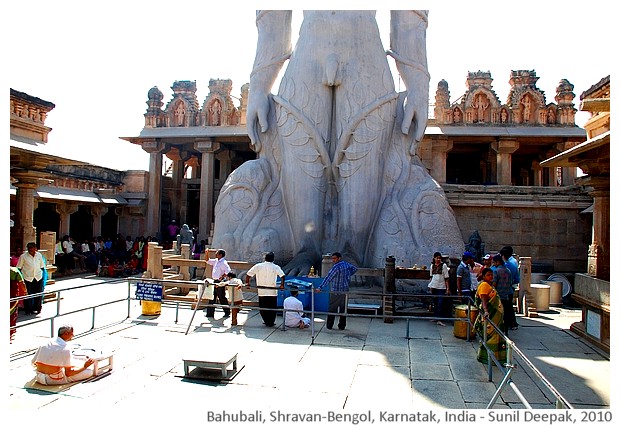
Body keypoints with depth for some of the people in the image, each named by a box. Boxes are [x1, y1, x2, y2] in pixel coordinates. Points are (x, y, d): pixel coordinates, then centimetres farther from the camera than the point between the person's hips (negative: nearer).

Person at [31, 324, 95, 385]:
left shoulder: (45, 343, 2)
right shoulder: (66, 348, -16)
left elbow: (33, 363, 11)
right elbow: (68, 373, -15)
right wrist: (84, 366, -5)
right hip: (53, 380, -8)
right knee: (89, 371, -4)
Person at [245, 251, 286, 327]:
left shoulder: (258, 266, 0)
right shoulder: (276, 267, -5)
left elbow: (248, 274, -1)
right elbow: (282, 275, -20)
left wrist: (247, 283, 11)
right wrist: (282, 285, -10)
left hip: (261, 292, 1)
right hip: (272, 292, -1)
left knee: (263, 308, 15)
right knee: (272, 308, 11)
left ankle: (266, 321, 19)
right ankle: (271, 323, 15)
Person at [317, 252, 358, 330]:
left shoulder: (336, 267, -18)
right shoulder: (346, 264, 5)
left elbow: (328, 278, -21)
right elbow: (355, 268, 25)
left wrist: (320, 288, -22)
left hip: (336, 291, -7)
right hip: (345, 291, 7)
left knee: (332, 309, 4)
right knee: (343, 309, 10)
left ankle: (329, 325, 9)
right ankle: (342, 326, 13)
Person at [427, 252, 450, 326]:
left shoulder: (444, 265, -4)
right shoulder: (432, 265, 9)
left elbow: (446, 278, -5)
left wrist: (448, 288, -9)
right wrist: (430, 286, 11)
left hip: (441, 287, -4)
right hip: (434, 286, 4)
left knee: (440, 303, -10)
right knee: (435, 303, 11)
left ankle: (439, 319, -11)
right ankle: (435, 317, 20)